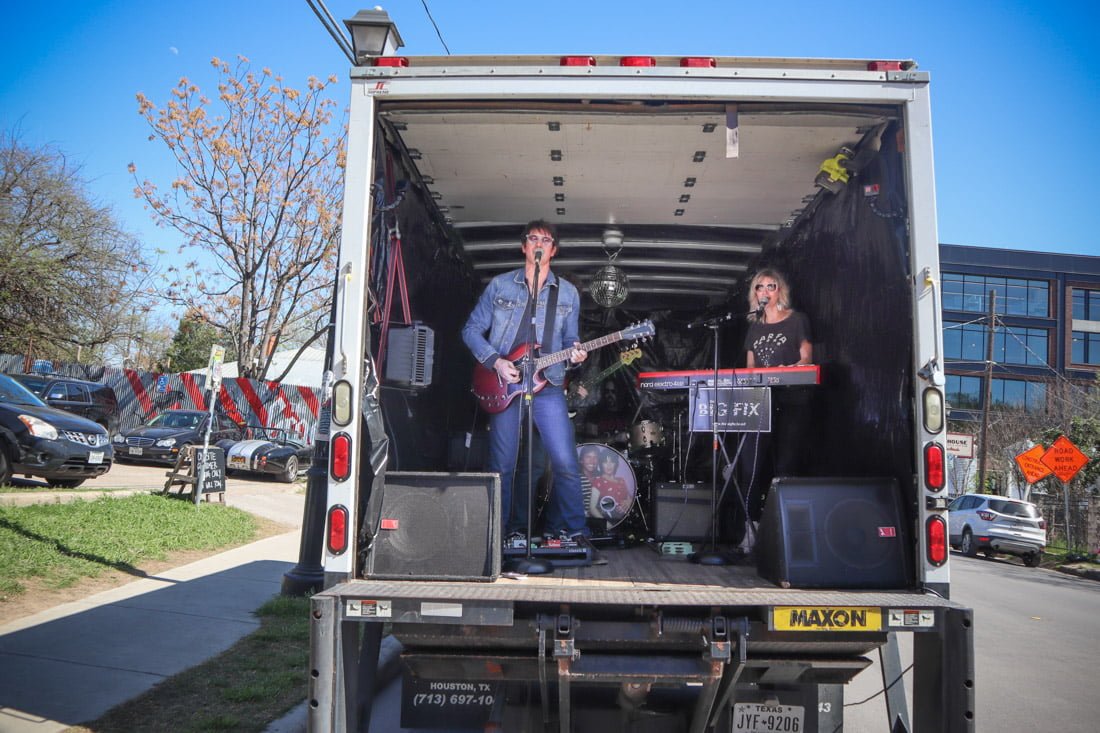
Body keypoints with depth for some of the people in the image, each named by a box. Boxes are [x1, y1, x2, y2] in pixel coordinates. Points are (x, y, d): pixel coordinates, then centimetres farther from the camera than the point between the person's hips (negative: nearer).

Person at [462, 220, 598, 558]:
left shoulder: (568, 293, 12)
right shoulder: (499, 286, 7)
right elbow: (471, 330, 7)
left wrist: (575, 353, -7)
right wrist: (495, 361, -6)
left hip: (548, 386, 0)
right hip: (504, 384, 0)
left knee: (566, 463, -8)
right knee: (502, 466, 3)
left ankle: (572, 532, 8)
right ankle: (509, 532, 19)